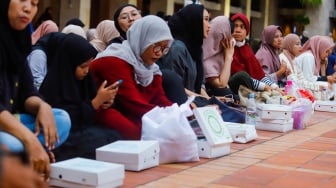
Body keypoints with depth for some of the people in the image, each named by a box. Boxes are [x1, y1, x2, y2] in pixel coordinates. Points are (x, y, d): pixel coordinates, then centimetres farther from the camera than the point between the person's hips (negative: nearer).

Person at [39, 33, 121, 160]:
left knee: (113, 136, -16)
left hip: (81, 129, 7)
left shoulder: (81, 79, 4)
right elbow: (69, 120, -17)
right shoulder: (53, 86, -17)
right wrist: (97, 101, -18)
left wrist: (102, 104, -7)